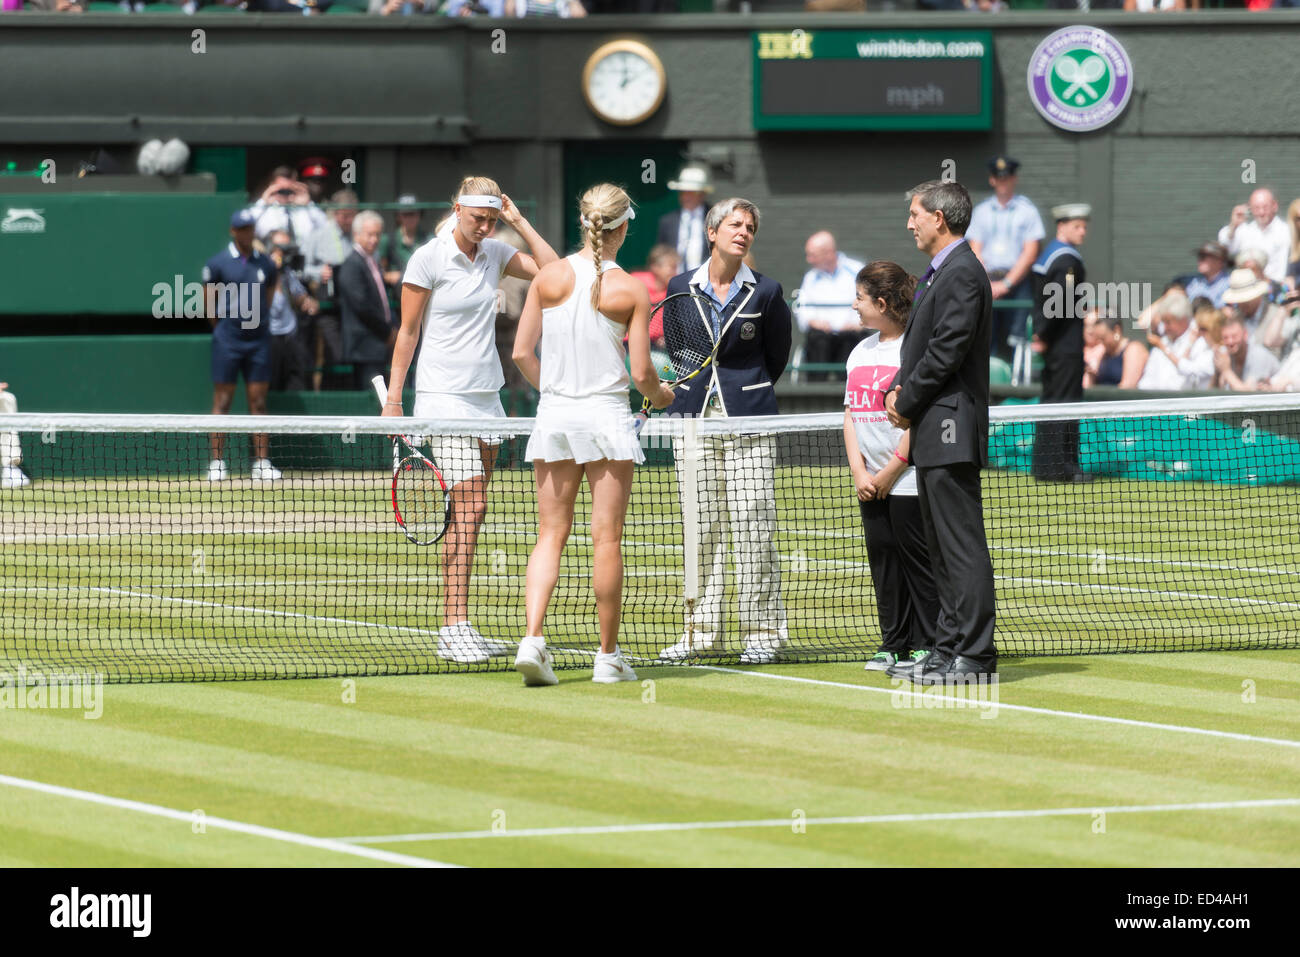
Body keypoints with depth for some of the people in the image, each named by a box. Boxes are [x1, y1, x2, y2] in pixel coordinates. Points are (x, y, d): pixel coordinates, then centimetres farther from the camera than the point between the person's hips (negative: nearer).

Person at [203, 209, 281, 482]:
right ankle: (217, 464, -1)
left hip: (258, 339, 3)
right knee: (222, 401, -2)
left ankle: (261, 463, 5)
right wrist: (223, 328, 8)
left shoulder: (266, 264, 8)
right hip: (228, 342, -3)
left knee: (258, 401, 3)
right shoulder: (218, 263, -2)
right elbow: (208, 302, 4)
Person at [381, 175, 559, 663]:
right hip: (444, 396, -6)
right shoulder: (428, 258, -7)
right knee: (467, 506, -15)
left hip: (486, 396, 6)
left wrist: (519, 222, 0)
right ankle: (454, 627, -16)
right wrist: (393, 398, -5)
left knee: (472, 512, 4)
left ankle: (458, 627, 7)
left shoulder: (495, 253, 9)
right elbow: (407, 332, -3)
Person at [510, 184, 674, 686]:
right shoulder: (631, 292, -8)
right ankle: (608, 656, 10)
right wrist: (659, 395, 16)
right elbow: (641, 372, -7)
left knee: (551, 535, 6)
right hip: (607, 415, -2)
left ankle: (533, 638, -11)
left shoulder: (548, 278, -2)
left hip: (554, 415, 2)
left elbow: (522, 352, 0)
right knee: (607, 538, 4)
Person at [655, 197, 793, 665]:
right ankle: (703, 631, 12)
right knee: (703, 526, 6)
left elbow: (777, 357, 11)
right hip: (695, 416, 3)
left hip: (748, 418, -3)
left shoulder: (766, 292, -1)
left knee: (753, 526, -5)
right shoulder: (681, 288, 5)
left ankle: (763, 632, 0)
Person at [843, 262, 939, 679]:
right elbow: (850, 415, 14)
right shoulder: (861, 352, 14)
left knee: (917, 562, -4)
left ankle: (925, 647, 0)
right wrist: (859, 472, 2)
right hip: (871, 484, 8)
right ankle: (894, 644, 15)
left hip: (909, 480, -8)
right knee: (883, 562, 9)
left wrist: (890, 472, -12)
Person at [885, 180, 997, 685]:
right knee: (943, 547, 13)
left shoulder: (963, 273, -14)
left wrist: (907, 403, -10)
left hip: (952, 426, -11)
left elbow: (947, 352, -19)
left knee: (962, 544, -9)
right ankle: (950, 647, 18)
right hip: (933, 433, 11)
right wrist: (897, 393, 5)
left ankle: (975, 655, -9)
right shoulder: (938, 273, 19)